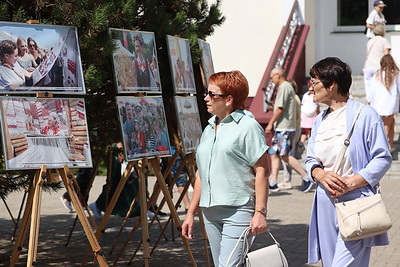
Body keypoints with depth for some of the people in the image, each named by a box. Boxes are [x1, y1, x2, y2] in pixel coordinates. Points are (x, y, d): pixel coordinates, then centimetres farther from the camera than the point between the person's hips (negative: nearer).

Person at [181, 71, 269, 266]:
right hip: (210, 212, 8)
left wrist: (260, 212, -16)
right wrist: (191, 212, 19)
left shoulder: (248, 127, -6)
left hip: (238, 210, -8)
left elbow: (261, 171, -10)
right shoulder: (209, 129, 17)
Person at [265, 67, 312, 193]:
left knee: (284, 155, -11)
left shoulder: (284, 87, -11)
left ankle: (306, 178, -8)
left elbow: (280, 108, -18)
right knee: (274, 154, 6)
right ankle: (273, 183, 5)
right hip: (282, 128, 10)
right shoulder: (287, 87, 21)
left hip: (284, 128, -10)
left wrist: (270, 123, -14)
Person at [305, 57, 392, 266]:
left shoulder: (365, 115, -6)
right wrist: (321, 175, -6)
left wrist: (350, 183, -17)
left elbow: (383, 159, -8)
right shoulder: (320, 120, 16)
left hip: (355, 202, -7)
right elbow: (310, 160, 18)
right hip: (326, 203, 7)